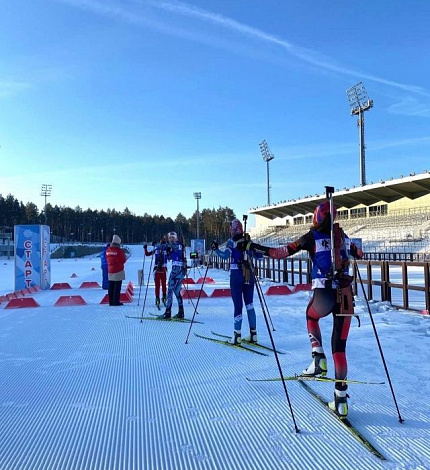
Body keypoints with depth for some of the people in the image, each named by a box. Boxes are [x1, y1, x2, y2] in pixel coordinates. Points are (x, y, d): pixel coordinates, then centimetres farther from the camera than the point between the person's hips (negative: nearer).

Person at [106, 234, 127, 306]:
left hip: (110, 271, 6)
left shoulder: (108, 250, 4)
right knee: (117, 287, -2)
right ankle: (116, 301, -3)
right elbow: (123, 260, -8)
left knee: (111, 287, 11)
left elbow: (107, 259, 15)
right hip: (118, 271, -6)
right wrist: (124, 256, 10)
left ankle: (111, 301, 14)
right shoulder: (119, 250, -14)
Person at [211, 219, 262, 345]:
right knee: (249, 304, 10)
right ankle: (253, 334, 13)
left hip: (236, 275, -4)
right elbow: (260, 255, 11)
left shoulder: (231, 241, -5)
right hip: (249, 275, 4)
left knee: (238, 305, -2)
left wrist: (215, 248, -7)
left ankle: (237, 336, -2)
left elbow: (225, 255, -19)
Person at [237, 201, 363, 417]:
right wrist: (357, 252, 54)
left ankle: (319, 358, 12)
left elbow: (281, 252, -7)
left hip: (323, 294, -4)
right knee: (339, 347, 13)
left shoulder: (312, 237, -2)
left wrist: (252, 246, -2)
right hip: (345, 296, 4)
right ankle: (341, 399, 13)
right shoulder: (342, 236, 11)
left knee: (311, 317, 31)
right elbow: (358, 253, 30)